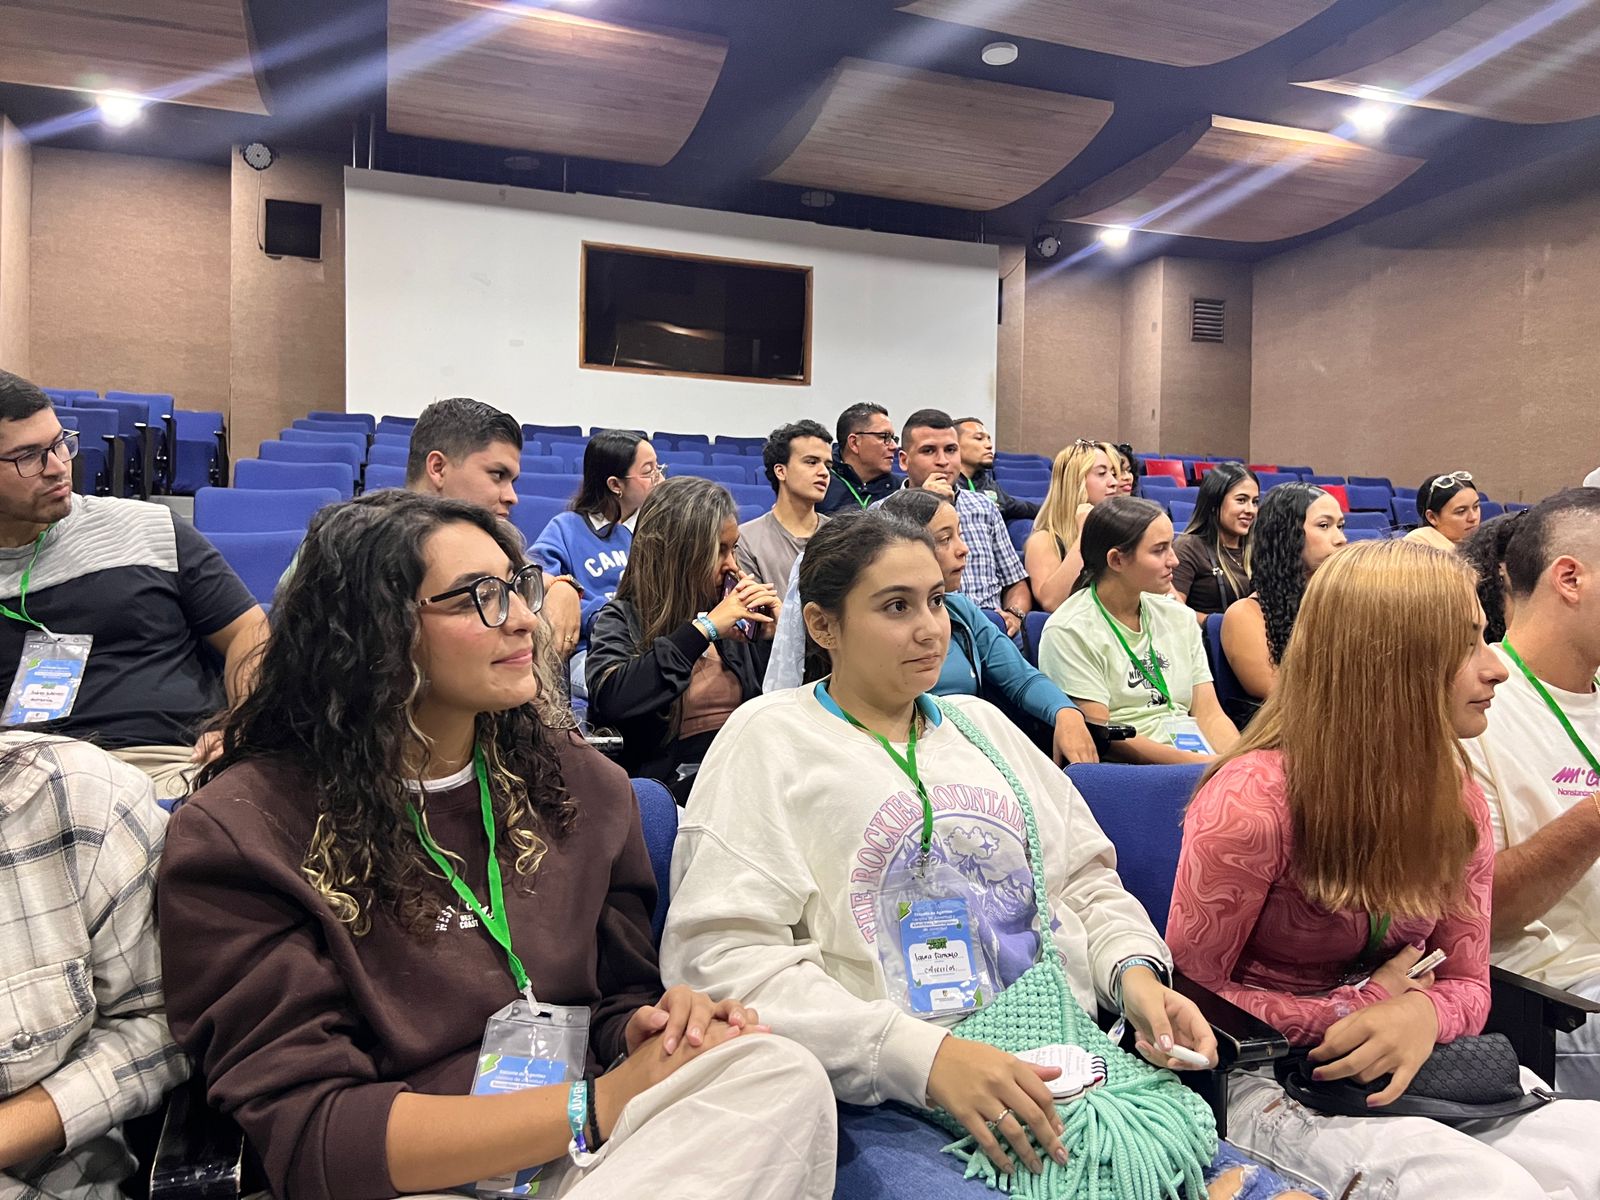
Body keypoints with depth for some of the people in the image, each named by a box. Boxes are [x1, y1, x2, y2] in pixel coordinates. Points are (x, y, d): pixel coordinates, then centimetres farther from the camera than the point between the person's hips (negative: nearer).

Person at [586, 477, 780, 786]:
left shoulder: (741, 615, 12)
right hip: (672, 782, -4)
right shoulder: (623, 619, 1)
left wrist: (777, 636, -2)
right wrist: (703, 628, -17)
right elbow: (608, 700, -20)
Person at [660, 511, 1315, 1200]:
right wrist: (925, 1054, -22)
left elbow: (1084, 879, 19)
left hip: (1074, 1066, 5)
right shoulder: (770, 740, -1)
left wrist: (1135, 971, -3)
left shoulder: (983, 724, 18)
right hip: (896, 1098, -5)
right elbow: (721, 953, -12)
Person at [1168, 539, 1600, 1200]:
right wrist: (1364, 1007, -14)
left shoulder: (1457, 801, 1)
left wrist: (1423, 1013, -19)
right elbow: (1193, 993, -11)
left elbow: (1468, 985, 5)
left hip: (1410, 1069, 6)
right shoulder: (1252, 799, -20)